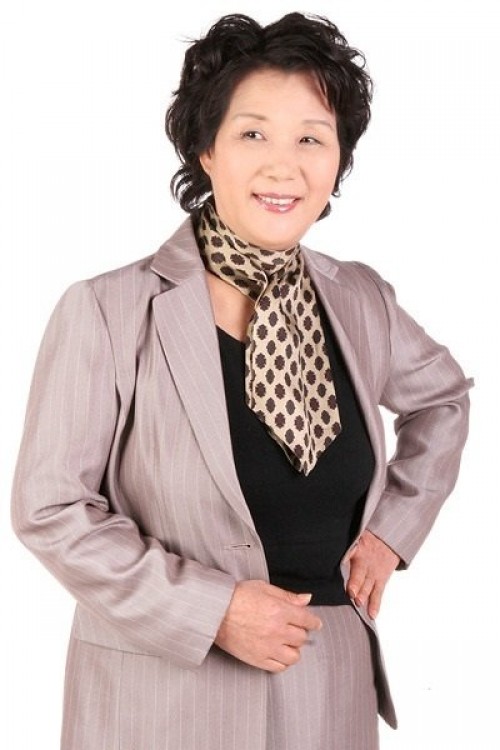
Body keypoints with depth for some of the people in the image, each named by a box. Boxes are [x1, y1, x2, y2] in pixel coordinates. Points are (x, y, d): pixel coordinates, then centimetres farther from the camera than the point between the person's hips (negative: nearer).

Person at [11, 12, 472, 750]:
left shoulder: (360, 301, 0)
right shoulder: (110, 312, -15)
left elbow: (442, 395, 18)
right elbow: (49, 507, -12)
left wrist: (394, 527, 8)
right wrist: (209, 608, -17)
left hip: (332, 676, 5)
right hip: (166, 688, -4)